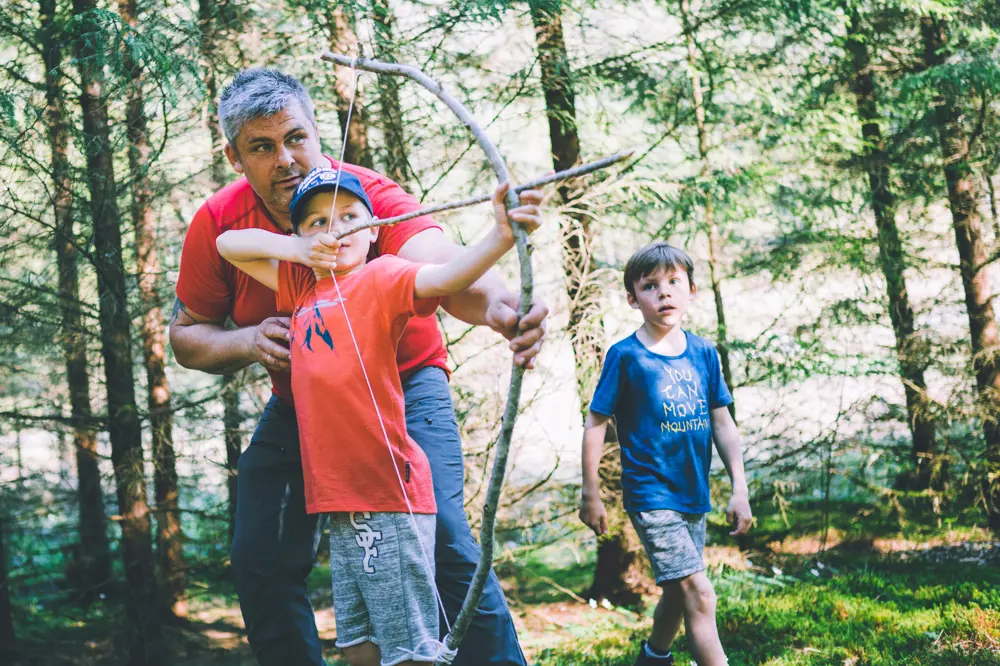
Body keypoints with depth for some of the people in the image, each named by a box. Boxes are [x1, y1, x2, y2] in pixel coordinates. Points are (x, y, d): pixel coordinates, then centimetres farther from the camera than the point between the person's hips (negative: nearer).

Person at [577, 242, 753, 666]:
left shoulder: (703, 353, 4)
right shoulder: (625, 356, -9)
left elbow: (722, 424, 8)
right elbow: (595, 424, -5)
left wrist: (740, 489, 6)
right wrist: (590, 495, -4)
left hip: (693, 494, 6)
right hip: (650, 495, -6)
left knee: (679, 592, 20)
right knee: (699, 594, -14)